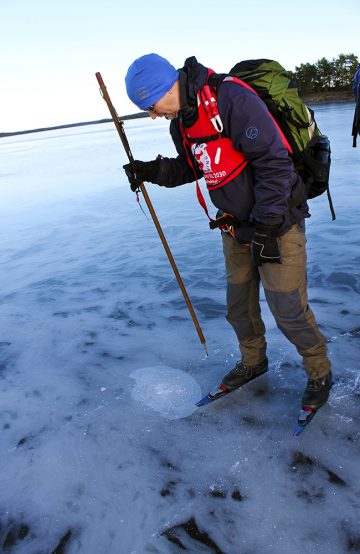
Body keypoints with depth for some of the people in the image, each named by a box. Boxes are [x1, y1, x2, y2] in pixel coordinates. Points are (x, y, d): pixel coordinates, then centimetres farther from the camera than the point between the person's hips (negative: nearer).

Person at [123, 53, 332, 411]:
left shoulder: (232, 99, -23)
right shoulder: (180, 121, 4)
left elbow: (273, 162, -24)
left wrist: (266, 226, -22)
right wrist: (152, 171, 0)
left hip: (276, 223, -8)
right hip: (235, 226, 8)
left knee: (289, 309, -2)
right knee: (239, 304, 16)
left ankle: (319, 373, 23)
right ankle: (253, 361, 41)